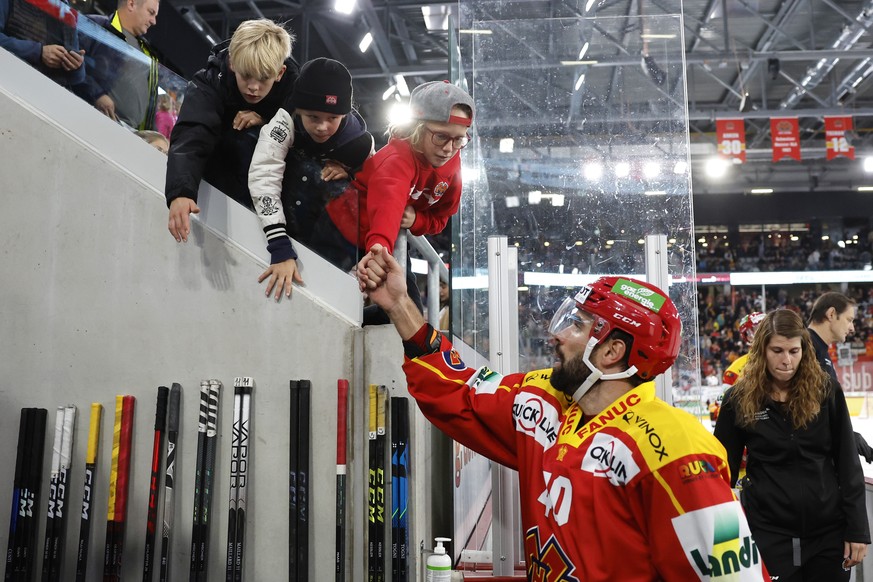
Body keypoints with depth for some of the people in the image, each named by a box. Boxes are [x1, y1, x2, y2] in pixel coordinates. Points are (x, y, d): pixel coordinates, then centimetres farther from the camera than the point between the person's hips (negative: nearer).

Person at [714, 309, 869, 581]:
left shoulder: (826, 391, -3)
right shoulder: (739, 399, -5)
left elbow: (848, 464, 0)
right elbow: (724, 468, 1)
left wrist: (857, 528, -2)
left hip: (829, 530, 1)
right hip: (769, 532, -1)